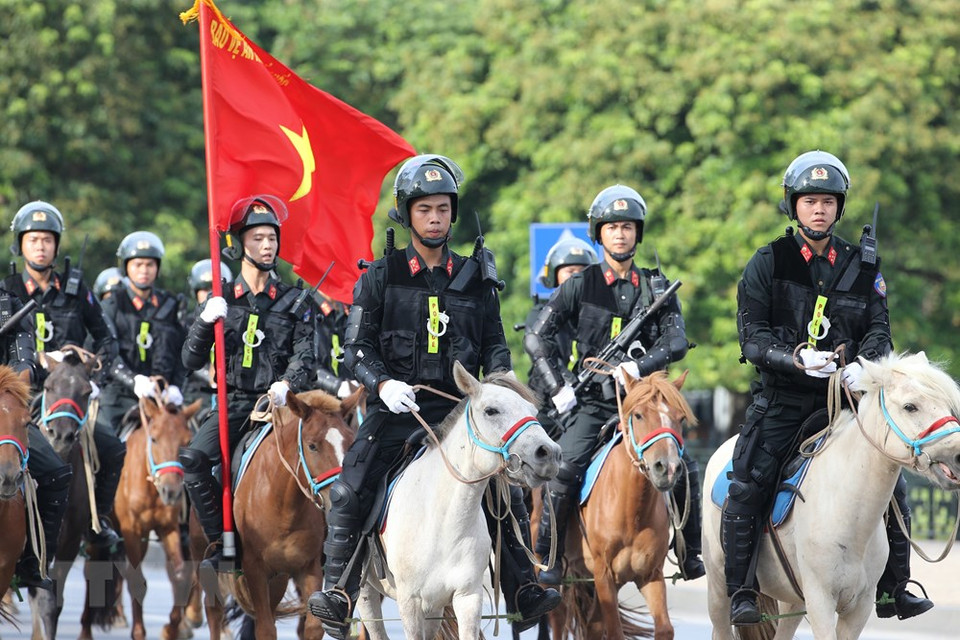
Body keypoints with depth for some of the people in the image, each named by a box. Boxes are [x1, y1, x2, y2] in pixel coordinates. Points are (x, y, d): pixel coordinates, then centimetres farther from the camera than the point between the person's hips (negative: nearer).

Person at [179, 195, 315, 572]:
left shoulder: (293, 302, 9)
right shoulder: (222, 301, 13)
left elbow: (304, 355, -4)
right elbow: (192, 362, 9)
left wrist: (286, 385, -25)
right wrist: (205, 322, -9)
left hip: (275, 401, -2)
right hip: (233, 401, 2)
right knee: (193, 459, -22)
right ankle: (222, 543, -11)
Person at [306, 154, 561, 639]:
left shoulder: (474, 280, 11)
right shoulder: (380, 277, 4)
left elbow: (494, 345, 14)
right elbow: (356, 347, 1)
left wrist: (499, 381, -7)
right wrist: (382, 383, -18)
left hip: (457, 409, 2)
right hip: (396, 407, -2)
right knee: (349, 491, -19)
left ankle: (522, 593, 0)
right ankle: (339, 594, -13)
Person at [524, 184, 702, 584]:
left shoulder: (656, 287, 8)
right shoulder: (581, 286, 4)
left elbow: (676, 341, -2)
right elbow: (535, 337, 3)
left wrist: (640, 365, -19)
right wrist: (558, 388, -6)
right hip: (593, 401, -1)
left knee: (685, 470, -13)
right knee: (566, 468, -22)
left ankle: (690, 553, 4)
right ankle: (550, 558, -11)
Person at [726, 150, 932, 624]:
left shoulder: (861, 266, 9)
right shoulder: (768, 264, 1)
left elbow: (879, 327, 5)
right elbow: (752, 333, -5)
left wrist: (864, 363, -18)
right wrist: (797, 360, -23)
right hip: (782, 396, -2)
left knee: (889, 480, -5)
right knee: (748, 485, -17)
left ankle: (893, 588, 8)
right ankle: (740, 590, -8)